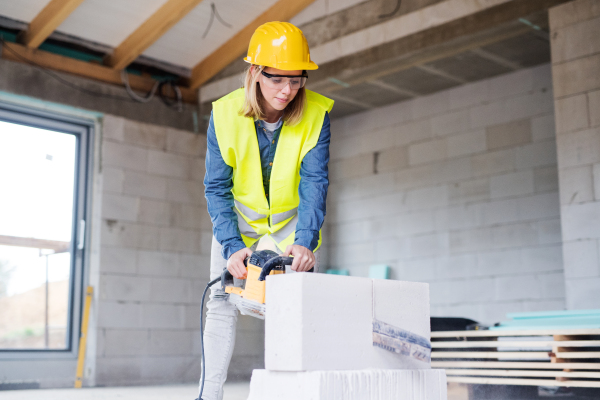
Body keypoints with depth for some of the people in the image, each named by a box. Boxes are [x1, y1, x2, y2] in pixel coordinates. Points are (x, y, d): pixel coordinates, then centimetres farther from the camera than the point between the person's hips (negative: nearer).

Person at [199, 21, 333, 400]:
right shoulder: (226, 113, -20)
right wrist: (232, 246, -28)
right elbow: (217, 188, -17)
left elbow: (314, 182, -22)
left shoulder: (316, 113, -21)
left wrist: (305, 241, -36)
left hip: (293, 218, 0)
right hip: (239, 217, 0)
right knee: (222, 300, -5)